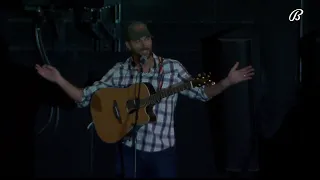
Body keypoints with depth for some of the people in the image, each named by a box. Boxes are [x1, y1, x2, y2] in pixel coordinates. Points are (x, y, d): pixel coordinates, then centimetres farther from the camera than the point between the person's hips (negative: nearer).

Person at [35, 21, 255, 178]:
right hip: (129, 150, 1)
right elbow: (85, 98, 5)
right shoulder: (119, 71, 2)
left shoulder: (172, 67, -1)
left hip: (162, 151, -1)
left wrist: (228, 81, -10)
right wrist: (58, 79, -5)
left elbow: (202, 93, 4)